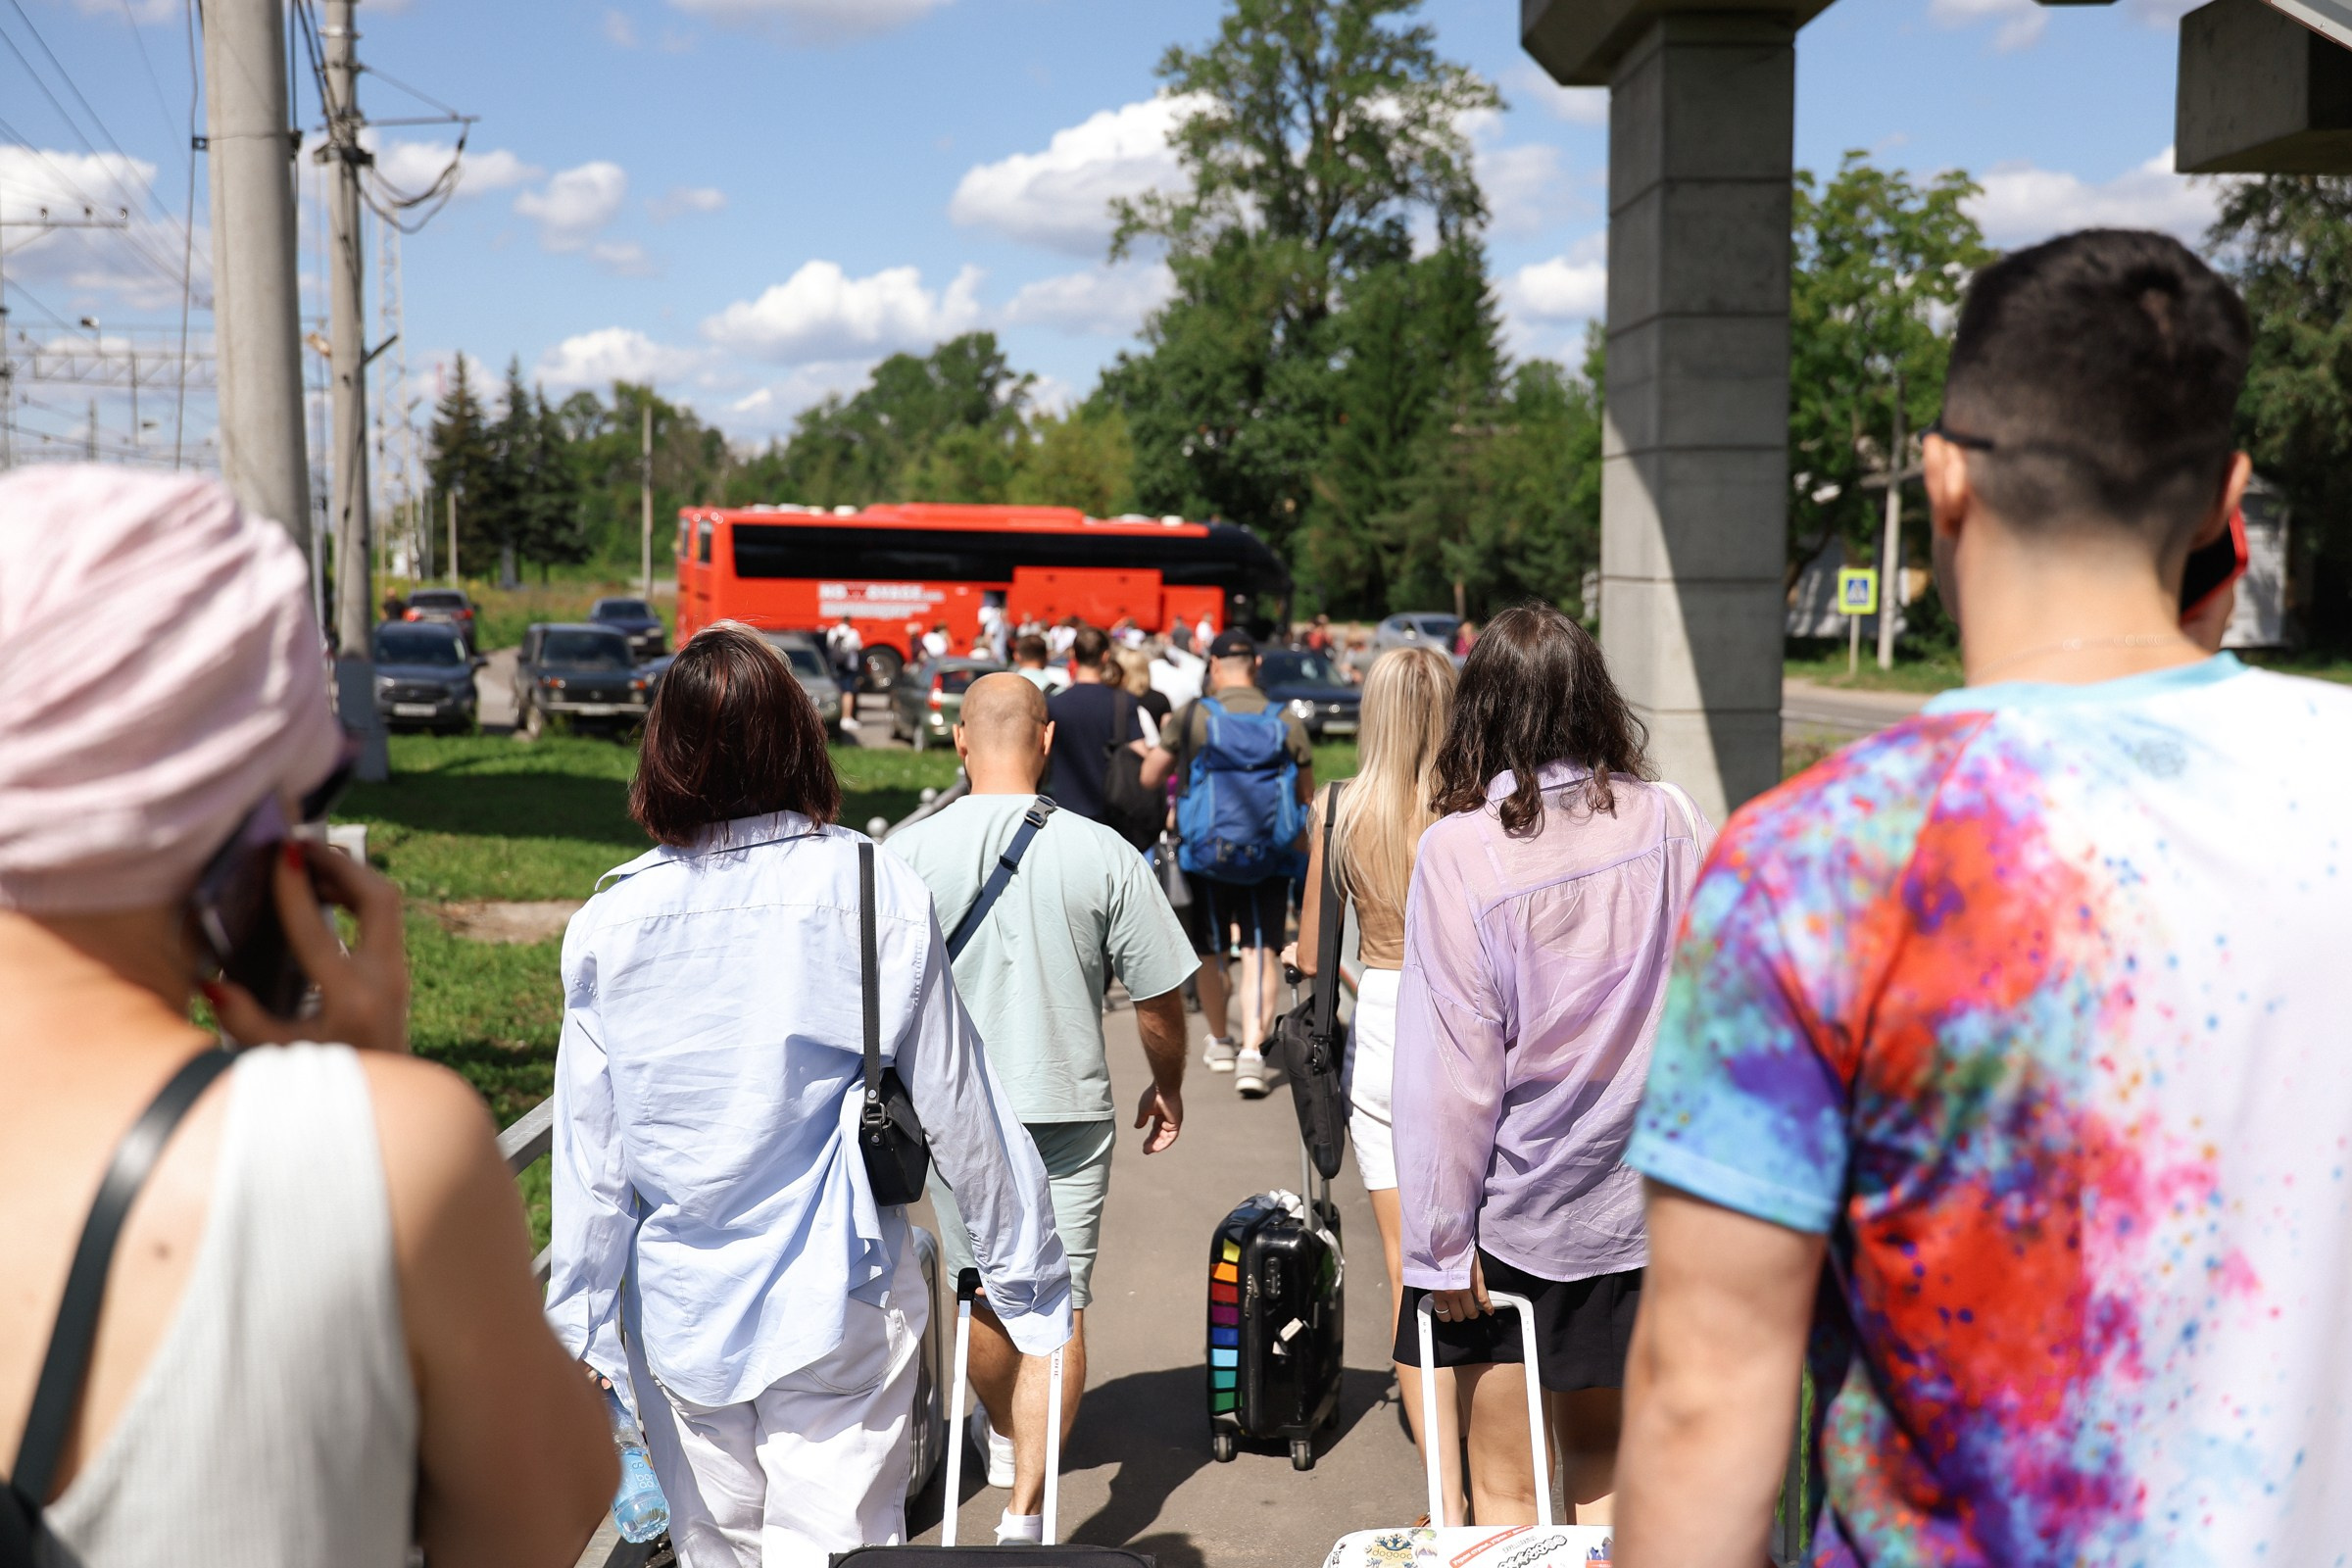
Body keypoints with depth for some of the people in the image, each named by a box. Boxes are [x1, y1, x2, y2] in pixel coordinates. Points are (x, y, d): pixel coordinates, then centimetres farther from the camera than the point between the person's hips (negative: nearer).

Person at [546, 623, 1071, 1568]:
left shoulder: (610, 923, -6)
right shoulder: (880, 897, -11)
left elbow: (590, 1157, -2)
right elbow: (958, 1112, -6)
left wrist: (582, 1332, 8)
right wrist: (1030, 1280, 5)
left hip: (679, 1311, 2)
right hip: (837, 1307, -2)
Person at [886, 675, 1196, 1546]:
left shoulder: (910, 850, -9)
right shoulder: (1102, 854, -11)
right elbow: (1160, 997, -5)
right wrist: (1167, 1086, 13)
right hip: (1068, 1110, -2)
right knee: (1060, 1306, 5)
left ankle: (1003, 1439, 44)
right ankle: (1025, 1513, 0)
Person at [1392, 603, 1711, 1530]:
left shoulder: (1460, 849, -16)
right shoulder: (1670, 822, -5)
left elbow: (1452, 1067, -15)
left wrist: (1443, 1240, -9)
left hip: (1513, 1214, -4)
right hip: (1640, 1200, 4)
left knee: (1505, 1489, 11)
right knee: (1605, 1465, 20)